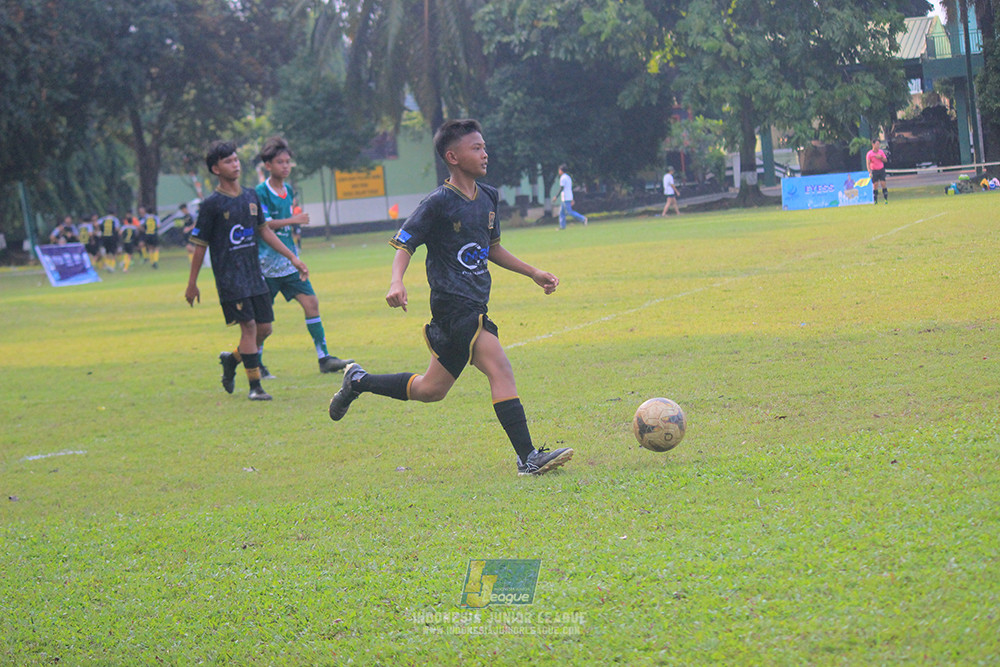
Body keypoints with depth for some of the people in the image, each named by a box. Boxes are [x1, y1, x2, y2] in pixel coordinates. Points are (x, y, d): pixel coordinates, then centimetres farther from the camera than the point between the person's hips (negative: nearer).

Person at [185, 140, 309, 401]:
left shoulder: (250, 196, 10)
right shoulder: (212, 204, -8)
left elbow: (264, 231, 19)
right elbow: (200, 245, -3)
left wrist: (293, 258, 16)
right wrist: (192, 284, -1)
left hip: (254, 274, 6)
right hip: (229, 276, -6)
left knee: (265, 327, 4)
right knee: (249, 326, -12)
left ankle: (231, 359, 30)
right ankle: (254, 387, -5)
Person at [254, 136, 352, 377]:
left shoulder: (288, 190, 12)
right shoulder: (261, 192, -11)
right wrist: (293, 220, -20)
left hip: (290, 262, 6)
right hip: (268, 264, -6)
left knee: (311, 303, -3)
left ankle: (324, 358, -1)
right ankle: (256, 364, 14)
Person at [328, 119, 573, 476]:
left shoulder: (489, 198, 12)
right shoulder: (438, 203, -11)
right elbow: (404, 244, -10)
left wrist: (534, 273, 25)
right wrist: (397, 283, -28)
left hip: (475, 305, 9)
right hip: (453, 304, -9)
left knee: (431, 389, 17)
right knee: (501, 370, -19)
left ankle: (358, 381, 34)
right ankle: (528, 458, -19)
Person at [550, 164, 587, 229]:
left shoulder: (562, 178, -12)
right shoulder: (568, 177, 17)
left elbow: (561, 188, -19)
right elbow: (571, 189, 19)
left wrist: (556, 197, -15)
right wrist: (572, 199, 21)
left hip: (566, 199, -10)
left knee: (569, 211, -10)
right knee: (561, 212, 10)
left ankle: (583, 218, -15)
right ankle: (562, 226, 7)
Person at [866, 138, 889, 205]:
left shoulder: (881, 152, 3)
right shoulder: (869, 154, -6)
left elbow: (885, 160, 8)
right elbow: (868, 164, -10)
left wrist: (881, 157, -13)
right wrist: (870, 172, -21)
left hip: (881, 170, 2)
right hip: (874, 171, -2)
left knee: (883, 184, -6)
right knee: (875, 185, -4)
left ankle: (886, 199, -2)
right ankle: (875, 200, 3)